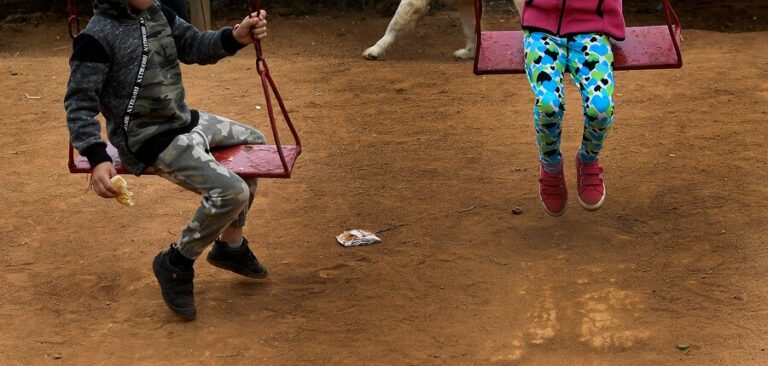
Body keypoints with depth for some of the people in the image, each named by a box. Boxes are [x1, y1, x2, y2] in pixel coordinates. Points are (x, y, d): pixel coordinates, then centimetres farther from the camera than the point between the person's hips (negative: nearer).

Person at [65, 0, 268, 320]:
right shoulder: (97, 38, -22)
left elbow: (194, 45, 4)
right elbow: (79, 104, -21)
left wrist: (235, 37, -16)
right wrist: (97, 159, -32)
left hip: (185, 121, 10)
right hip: (150, 141, -10)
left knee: (254, 143, 25)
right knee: (231, 191, -24)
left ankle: (230, 246, 33)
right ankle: (176, 264, -1)